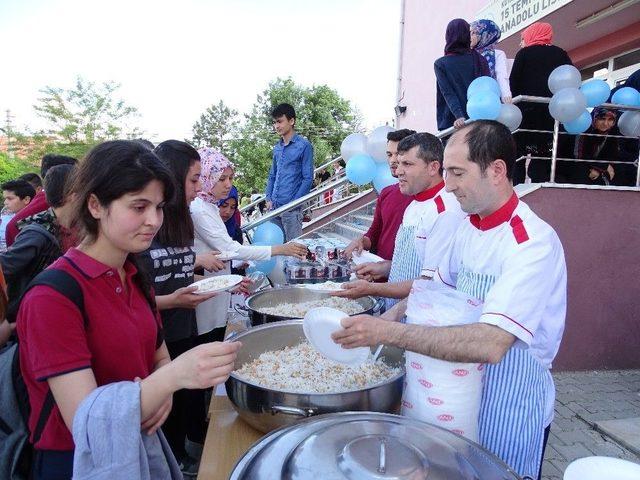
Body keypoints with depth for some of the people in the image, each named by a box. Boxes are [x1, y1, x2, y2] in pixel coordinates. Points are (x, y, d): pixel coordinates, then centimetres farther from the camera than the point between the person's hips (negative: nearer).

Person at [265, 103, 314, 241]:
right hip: (274, 207, 6)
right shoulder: (277, 148, 14)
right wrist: (269, 199, 7)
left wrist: (293, 203, -12)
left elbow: (308, 178, -7)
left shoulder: (304, 146, -4)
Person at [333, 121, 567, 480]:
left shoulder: (533, 242, -27)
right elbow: (439, 287, 12)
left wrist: (389, 332, -37)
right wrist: (392, 315, -3)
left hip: (511, 411, -7)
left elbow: (490, 344, -37)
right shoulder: (471, 226, -1)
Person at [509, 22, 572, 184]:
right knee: (544, 156, 7)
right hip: (553, 112, 4)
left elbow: (514, 83, -6)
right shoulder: (561, 54, 14)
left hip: (528, 111, -3)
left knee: (517, 155, 1)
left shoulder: (524, 53, 4)